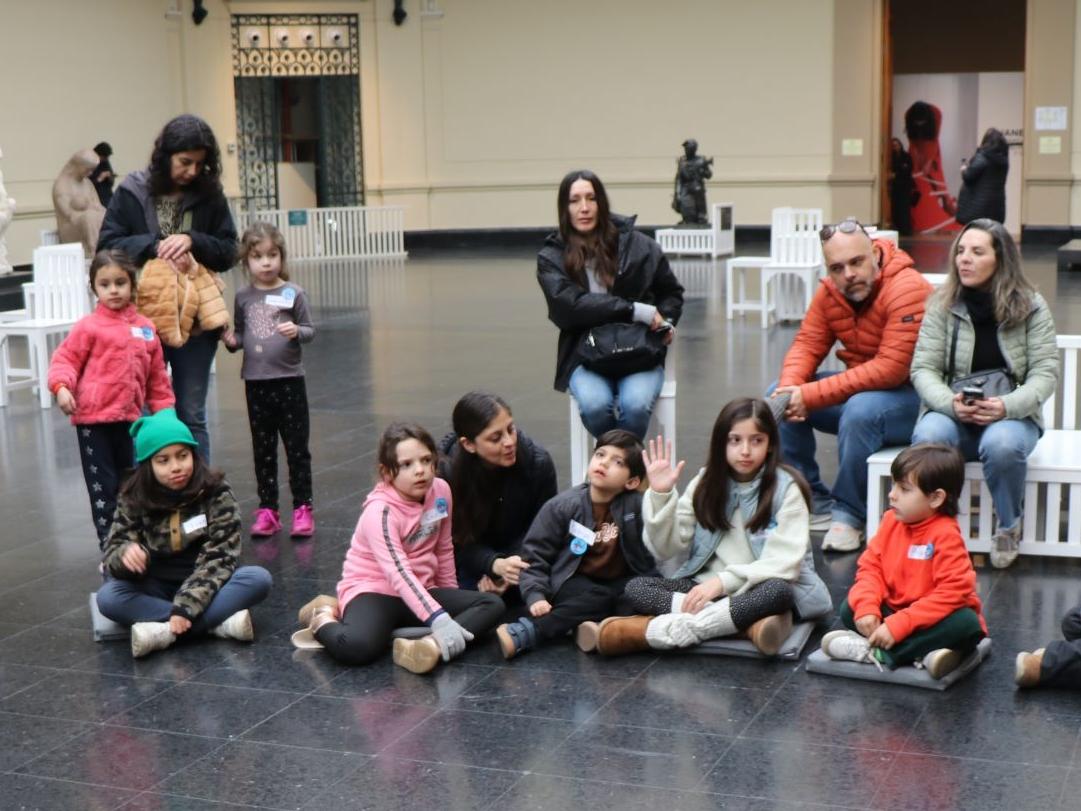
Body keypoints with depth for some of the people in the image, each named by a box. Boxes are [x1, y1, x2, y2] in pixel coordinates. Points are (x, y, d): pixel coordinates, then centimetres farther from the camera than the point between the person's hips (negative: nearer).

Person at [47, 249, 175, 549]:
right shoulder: (89, 327, -6)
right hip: (93, 419, -4)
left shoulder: (145, 329, 7)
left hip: (129, 419, 4)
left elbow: (157, 378, 12)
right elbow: (65, 359, -7)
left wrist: (165, 412, 11)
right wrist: (61, 387, -25)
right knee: (103, 487, 0)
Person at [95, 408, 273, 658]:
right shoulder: (133, 498, -9)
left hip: (203, 587, -1)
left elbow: (218, 557, -18)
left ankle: (165, 632, -33)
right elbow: (111, 552, -11)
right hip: (157, 589, 2)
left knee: (258, 578, -27)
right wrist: (126, 554, -37)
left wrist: (186, 607, -30)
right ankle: (220, 623, -30)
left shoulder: (216, 492, -14)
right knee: (108, 596, -29)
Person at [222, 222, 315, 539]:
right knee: (263, 450, 10)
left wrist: (296, 332, -22)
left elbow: (309, 330, -1)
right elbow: (240, 332, 14)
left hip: (289, 380, -3)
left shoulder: (293, 293, -4)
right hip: (256, 382, 3)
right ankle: (267, 510, 18)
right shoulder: (243, 297, 6)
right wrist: (231, 341, -8)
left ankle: (302, 508, 10)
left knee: (297, 448, 4)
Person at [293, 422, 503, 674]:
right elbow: (398, 574, -33)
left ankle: (432, 646, -37)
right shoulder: (380, 511, -22)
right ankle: (324, 620, -4)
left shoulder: (441, 491, -2)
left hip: (420, 590, 7)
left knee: (493, 605, -14)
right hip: (374, 590, -7)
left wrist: (450, 599, 17)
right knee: (357, 646, -39)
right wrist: (439, 619, -42)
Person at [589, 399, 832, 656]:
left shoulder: (786, 488, -7)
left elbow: (784, 564, -16)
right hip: (708, 586, 4)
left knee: (777, 592, -38)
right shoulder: (706, 482, 3)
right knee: (636, 588, -19)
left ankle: (670, 628, -35)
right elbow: (666, 550, 0)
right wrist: (660, 495, -15)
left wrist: (723, 581, -26)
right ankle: (748, 621, -31)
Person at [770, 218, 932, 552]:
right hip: (860, 386, 8)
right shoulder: (830, 291, -2)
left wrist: (811, 396, -32)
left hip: (911, 395, -8)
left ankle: (849, 514, -16)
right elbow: (806, 345, 0)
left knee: (861, 409, -36)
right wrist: (790, 388, -25)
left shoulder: (907, 288, -25)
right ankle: (812, 501, 3)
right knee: (778, 396, -6)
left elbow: (891, 369, -31)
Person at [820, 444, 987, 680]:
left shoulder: (946, 536, -21)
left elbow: (952, 592, -28)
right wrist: (866, 607, -22)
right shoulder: (891, 521, -2)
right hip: (893, 611, 5)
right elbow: (871, 566, -1)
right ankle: (922, 653, -26)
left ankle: (874, 651, -33)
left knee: (966, 623, -33)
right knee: (849, 608, -11)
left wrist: (897, 625, -30)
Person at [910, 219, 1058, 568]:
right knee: (927, 437, -35)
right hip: (951, 414, 1)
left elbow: (1045, 373, -5)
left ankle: (1009, 527, -7)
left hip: (1011, 415, -1)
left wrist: (1007, 406, -24)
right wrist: (951, 403, -25)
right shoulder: (942, 304, 2)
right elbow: (923, 369, -4)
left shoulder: (1030, 306, 0)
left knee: (1002, 444, -36)